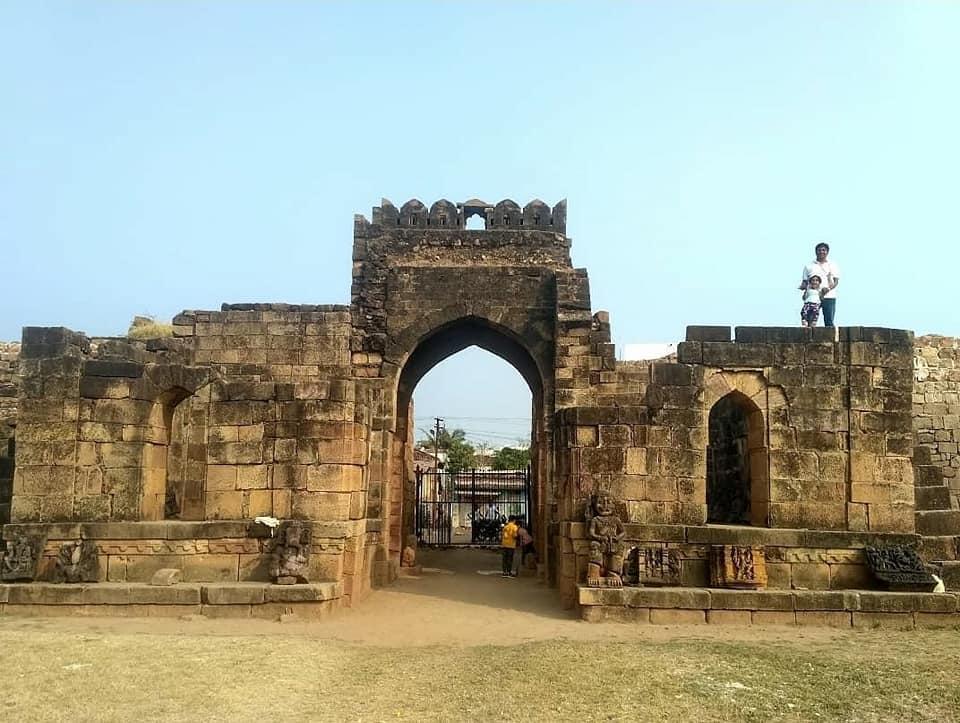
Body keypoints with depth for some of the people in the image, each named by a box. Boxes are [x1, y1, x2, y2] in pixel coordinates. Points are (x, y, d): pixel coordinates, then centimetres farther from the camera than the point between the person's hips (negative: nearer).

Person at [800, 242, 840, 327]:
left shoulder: (833, 265, 14)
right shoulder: (809, 266, 15)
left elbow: (836, 281, 6)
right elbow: (805, 281, 15)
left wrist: (828, 288, -14)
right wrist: (803, 286, -10)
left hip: (829, 297, 0)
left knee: (829, 322, -5)